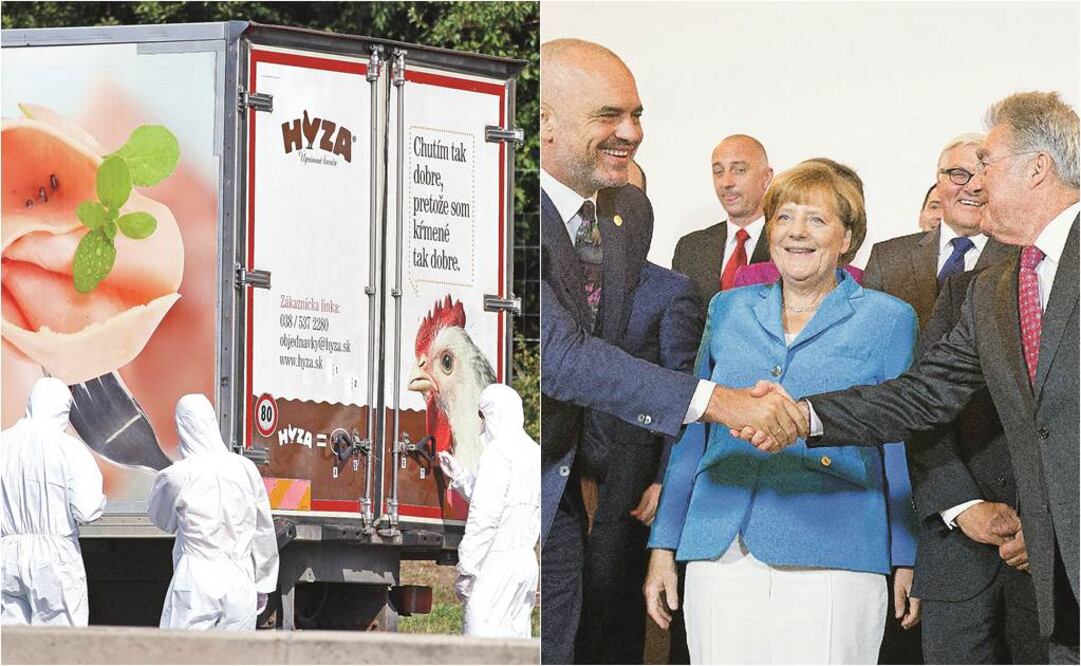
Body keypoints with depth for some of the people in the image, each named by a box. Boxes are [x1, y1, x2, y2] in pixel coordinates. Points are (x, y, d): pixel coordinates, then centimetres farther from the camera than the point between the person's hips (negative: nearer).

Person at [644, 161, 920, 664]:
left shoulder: (887, 321, 7)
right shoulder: (728, 311, 16)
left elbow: (904, 452, 6)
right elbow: (691, 435, 19)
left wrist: (909, 562, 0)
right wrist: (663, 548, 14)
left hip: (831, 557, -3)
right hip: (722, 555, 3)